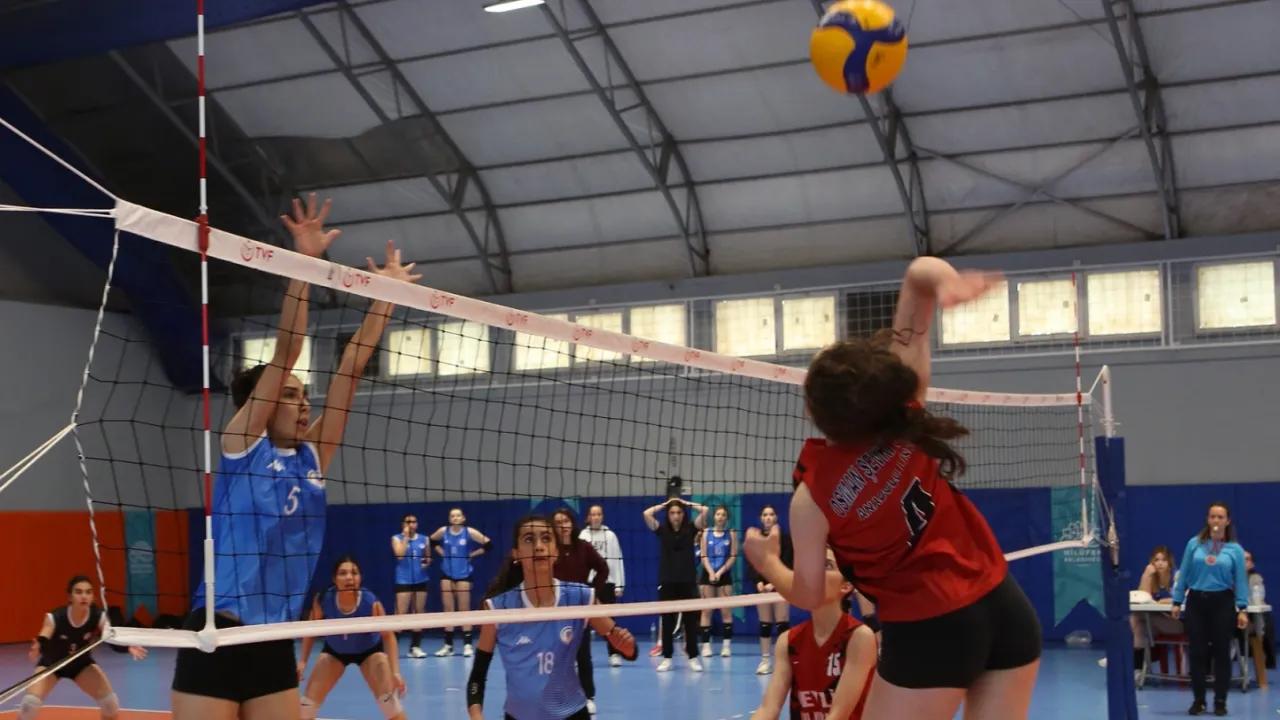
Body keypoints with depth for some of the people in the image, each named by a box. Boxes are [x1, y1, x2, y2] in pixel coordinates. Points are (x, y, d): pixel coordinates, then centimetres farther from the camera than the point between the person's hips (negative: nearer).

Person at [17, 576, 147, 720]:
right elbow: (42, 642, -42)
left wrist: (128, 648, -56)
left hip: (82, 663, 2)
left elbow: (113, 641, -33)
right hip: (51, 664, -2)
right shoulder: (54, 618, -34)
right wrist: (36, 649, -68)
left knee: (110, 702, -12)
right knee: (30, 703, -22)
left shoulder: (99, 616, -28)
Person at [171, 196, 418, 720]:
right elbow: (284, 355, -10)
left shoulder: (312, 458, 11)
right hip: (216, 639, -6)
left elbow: (352, 365, 10)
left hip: (276, 643, 6)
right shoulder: (242, 444, -2)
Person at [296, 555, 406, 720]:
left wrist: (395, 672, -32)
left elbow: (388, 635, -24)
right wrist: (303, 661, -12)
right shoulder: (323, 600, -31)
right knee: (307, 704, -3)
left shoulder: (371, 603, -36)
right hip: (334, 651, 2)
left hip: (369, 650, -2)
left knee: (388, 699, -18)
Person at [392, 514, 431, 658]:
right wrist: (406, 536, -14)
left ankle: (415, 647, 10)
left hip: (421, 580, 4)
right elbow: (400, 555, -16)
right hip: (404, 581, -4)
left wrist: (427, 563, -2)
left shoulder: (424, 540, 9)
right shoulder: (397, 538, 0)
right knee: (401, 615, -10)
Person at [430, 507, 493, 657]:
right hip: (447, 574, 3)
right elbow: (432, 541, 18)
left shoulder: (470, 532, -9)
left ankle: (467, 644, 3)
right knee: (448, 610, 5)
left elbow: (488, 545, -7)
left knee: (464, 609, -1)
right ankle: (448, 645, 10)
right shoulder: (443, 531, -2)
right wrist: (442, 552, 5)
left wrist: (471, 555, -8)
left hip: (463, 574, -3)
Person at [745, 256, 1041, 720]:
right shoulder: (904, 413, -5)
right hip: (1005, 607, 5)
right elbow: (921, 273, -5)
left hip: (929, 630, -4)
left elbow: (809, 595, 3)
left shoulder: (813, 496, -10)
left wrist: (767, 563, 22)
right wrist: (938, 279, -28)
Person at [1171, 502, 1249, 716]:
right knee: (1197, 653, 4)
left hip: (1222, 603, -1)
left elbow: (1240, 581, -1)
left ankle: (1220, 701, 13)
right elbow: (1183, 575, 5)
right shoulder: (1194, 544, 2)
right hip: (1196, 602, 1)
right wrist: (1177, 601, 2)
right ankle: (1198, 700, 14)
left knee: (1221, 652, 3)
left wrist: (1243, 609, -9)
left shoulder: (1235, 549, 0)